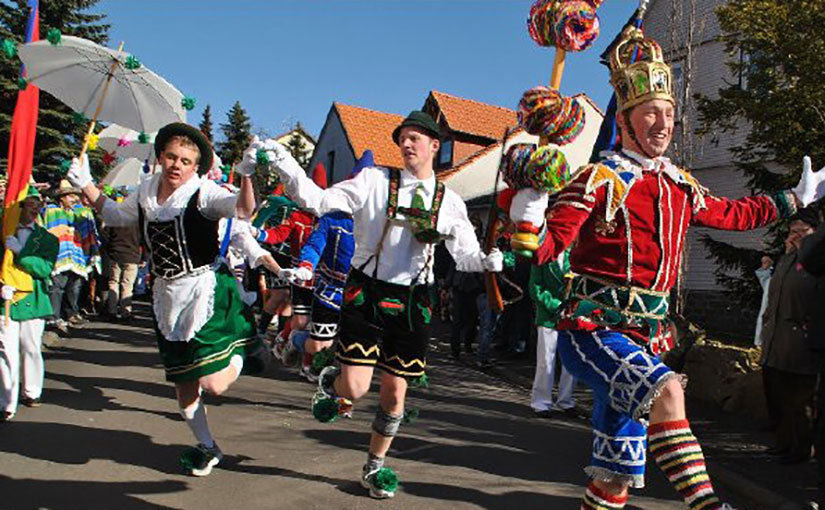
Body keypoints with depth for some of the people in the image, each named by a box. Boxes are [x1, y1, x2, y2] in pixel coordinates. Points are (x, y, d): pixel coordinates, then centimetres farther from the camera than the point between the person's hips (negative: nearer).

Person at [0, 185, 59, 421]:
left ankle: (31, 392, 27)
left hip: (33, 302, 1)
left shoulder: (48, 239, 8)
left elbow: (46, 269, -6)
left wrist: (20, 252, -15)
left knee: (31, 350, 8)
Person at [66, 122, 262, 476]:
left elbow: (242, 210, -29)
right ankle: (206, 447, 33)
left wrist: (246, 178, -46)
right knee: (182, 382, 14)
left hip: (206, 290, -6)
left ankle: (244, 348, 20)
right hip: (167, 295, 6)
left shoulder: (203, 192, -13)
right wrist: (86, 185, 18)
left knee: (213, 384, -12)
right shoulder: (147, 190, 7)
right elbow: (117, 216, 24)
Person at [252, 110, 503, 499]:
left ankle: (375, 467, 32)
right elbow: (318, 201, -8)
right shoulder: (375, 181, -2)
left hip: (412, 301, 3)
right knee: (356, 388, -11)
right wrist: (282, 163, -19)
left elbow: (465, 254, 10)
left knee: (395, 390, 8)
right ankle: (332, 380, 30)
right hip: (366, 292, -2)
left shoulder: (449, 202, 6)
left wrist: (487, 261, -12)